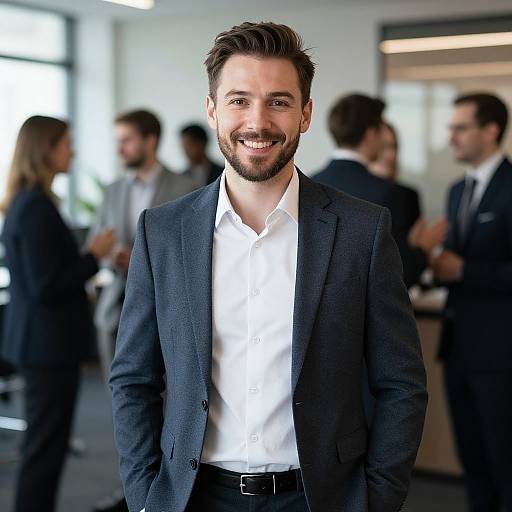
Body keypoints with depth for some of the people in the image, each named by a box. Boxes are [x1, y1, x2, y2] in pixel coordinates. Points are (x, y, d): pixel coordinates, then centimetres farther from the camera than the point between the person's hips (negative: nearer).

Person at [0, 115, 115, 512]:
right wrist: (93, 256, -13)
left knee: (45, 443, 18)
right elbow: (46, 286, -23)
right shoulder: (37, 208, -19)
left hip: (40, 339, 10)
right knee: (46, 446, 0)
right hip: (49, 341, -10)